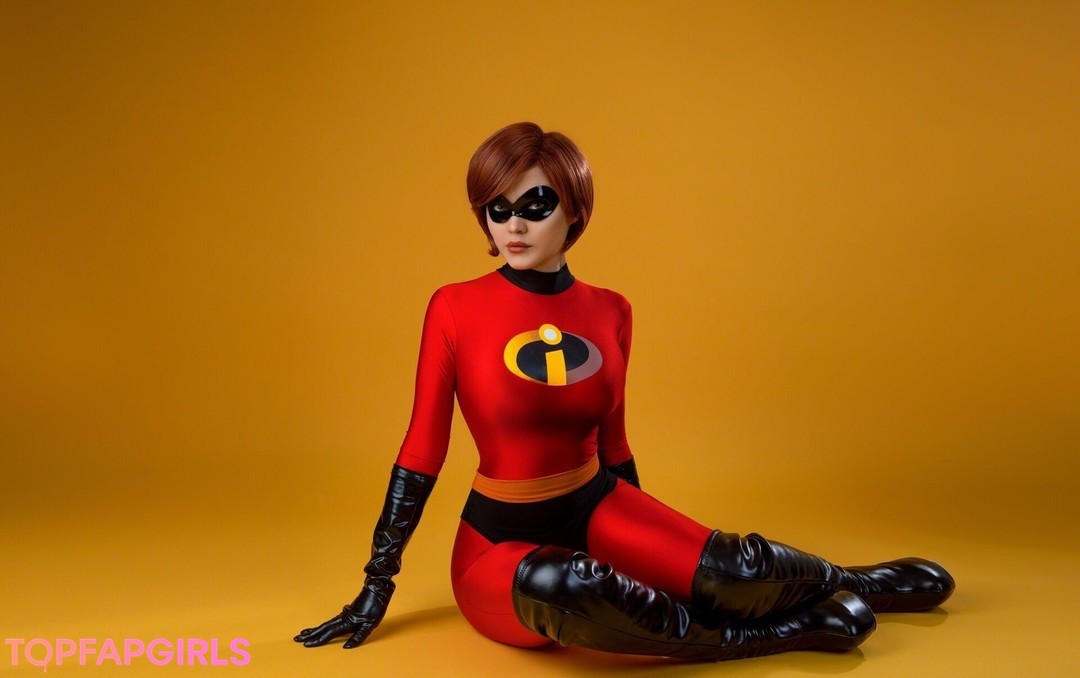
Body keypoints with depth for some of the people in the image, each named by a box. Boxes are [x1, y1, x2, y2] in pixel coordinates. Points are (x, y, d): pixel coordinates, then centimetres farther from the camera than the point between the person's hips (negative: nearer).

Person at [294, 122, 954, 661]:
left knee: (735, 570, -17)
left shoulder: (609, 312, -2)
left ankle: (846, 582, 16)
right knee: (557, 587, -38)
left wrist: (653, 549, 20)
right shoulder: (455, 309, -13)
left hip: (597, 509, 4)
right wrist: (377, 585, -3)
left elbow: (612, 443, 10)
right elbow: (423, 450, -7)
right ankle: (756, 633, -17)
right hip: (500, 538, -3)